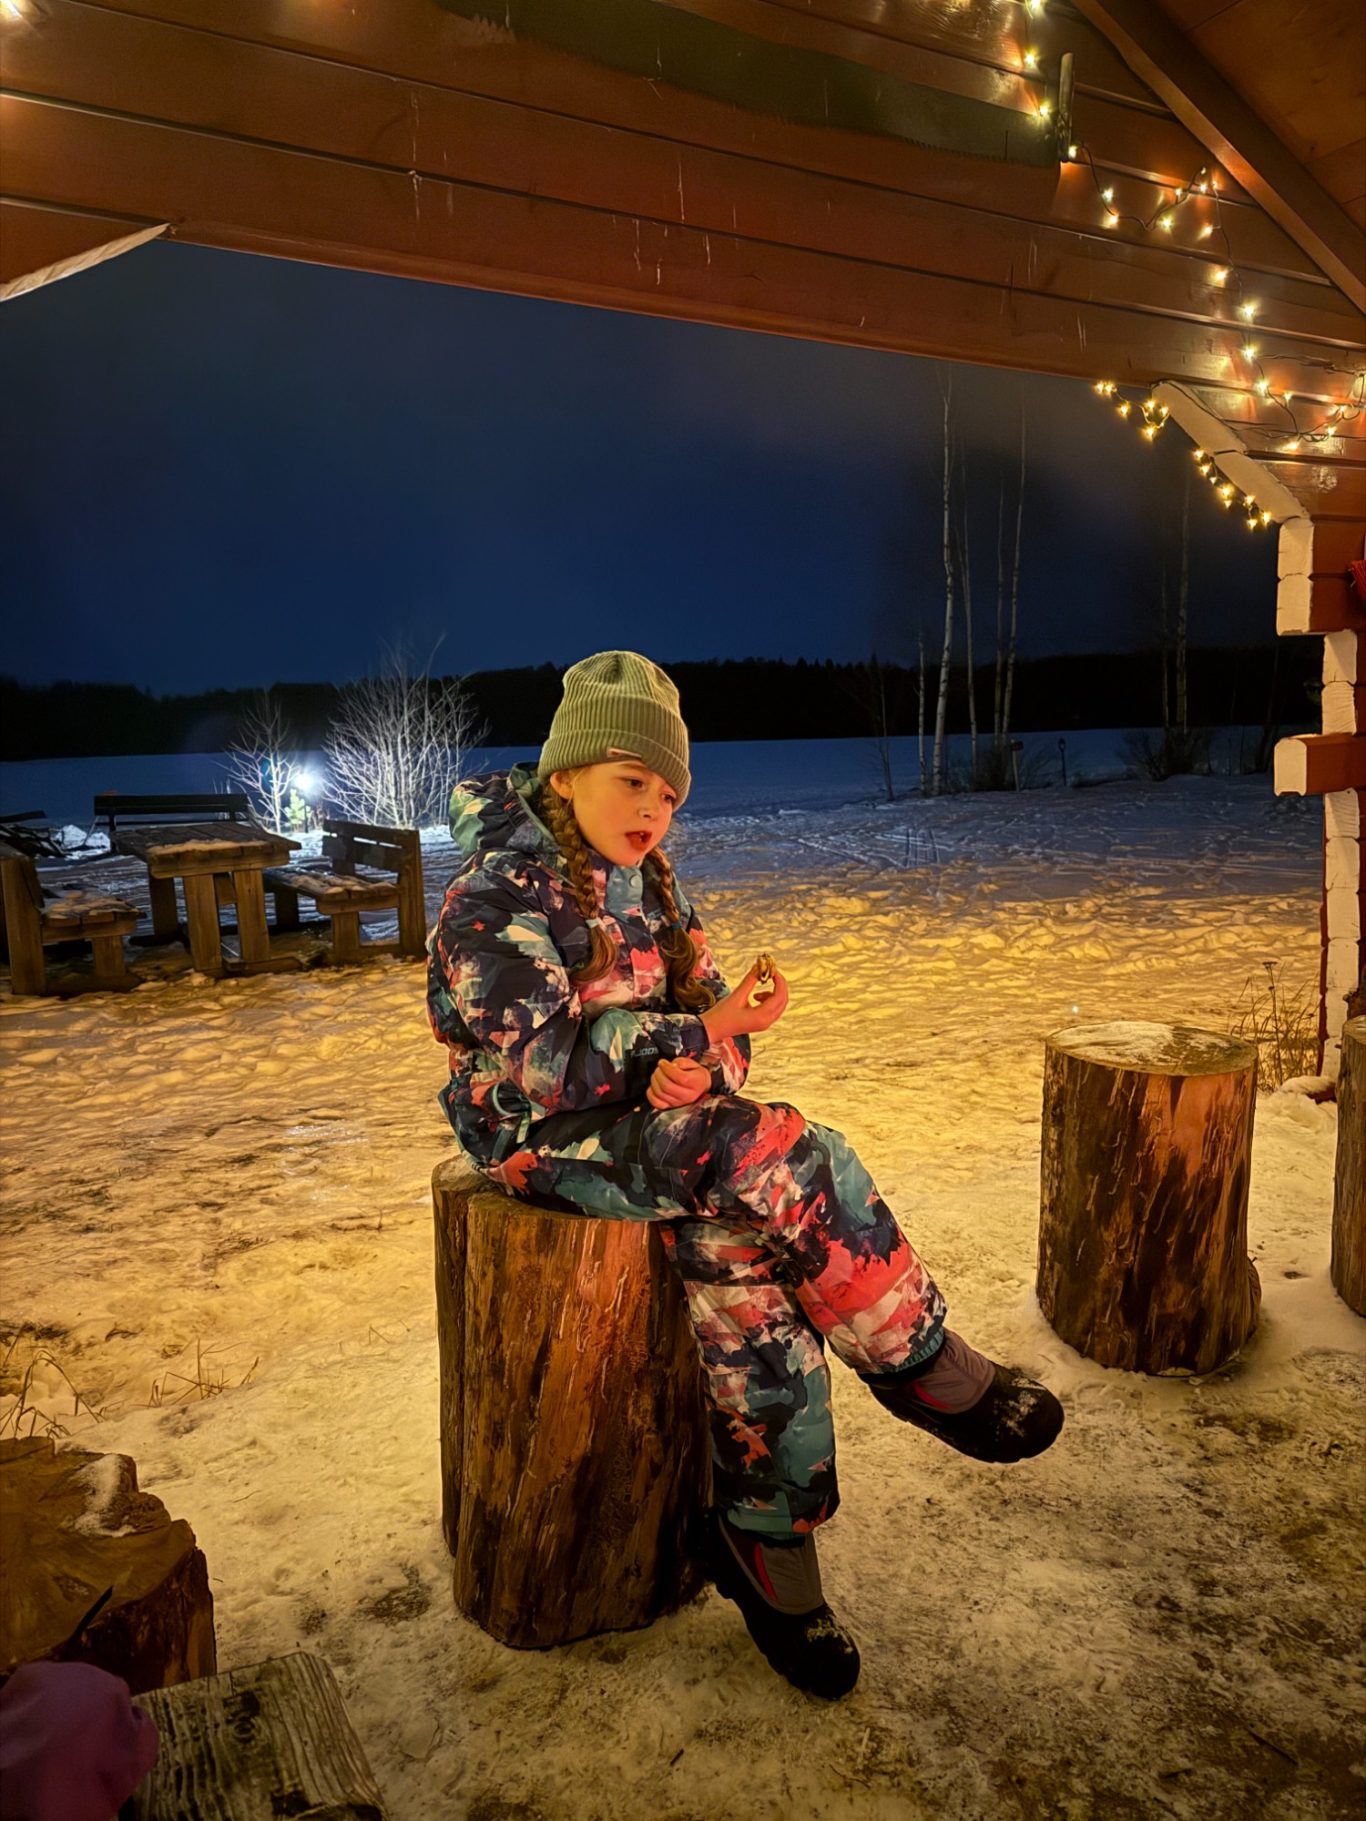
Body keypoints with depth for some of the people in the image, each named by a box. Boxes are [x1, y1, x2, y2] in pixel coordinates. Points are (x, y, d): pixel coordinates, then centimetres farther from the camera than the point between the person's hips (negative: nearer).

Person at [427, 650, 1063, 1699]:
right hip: (548, 1143, -7)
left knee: (748, 1283, -17)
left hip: (655, 1131, 7)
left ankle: (771, 1559, -1)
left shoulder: (649, 883, 11)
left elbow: (704, 1010, 10)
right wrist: (704, 1033, -25)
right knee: (792, 1160, -25)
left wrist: (697, 1070, -15)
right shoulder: (498, 898, -13)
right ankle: (922, 1367, -5)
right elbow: (546, 1060, -22)